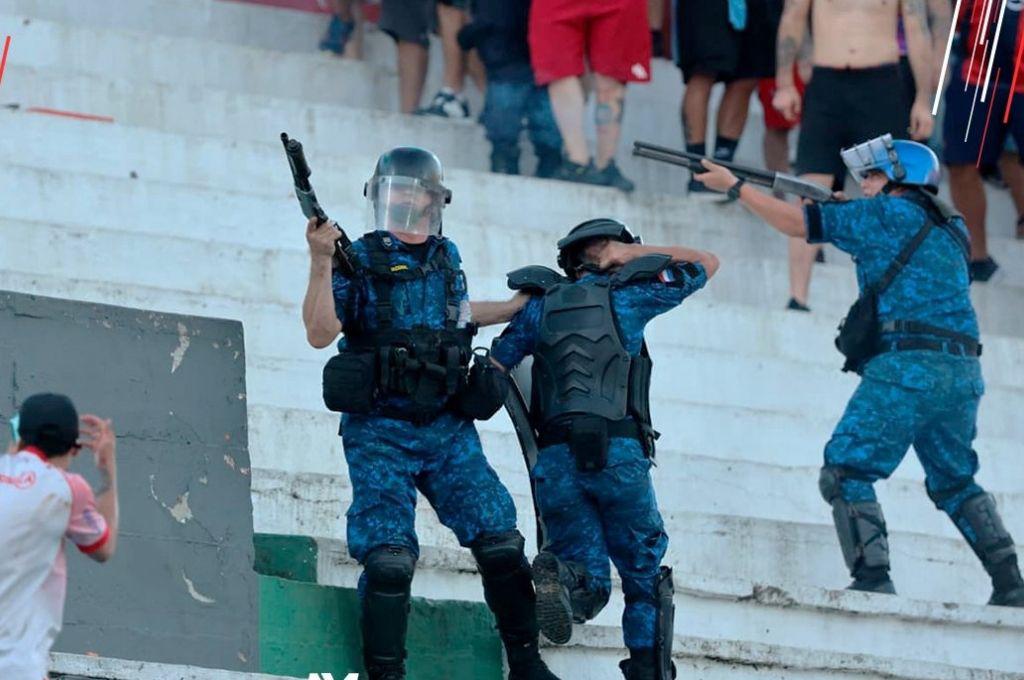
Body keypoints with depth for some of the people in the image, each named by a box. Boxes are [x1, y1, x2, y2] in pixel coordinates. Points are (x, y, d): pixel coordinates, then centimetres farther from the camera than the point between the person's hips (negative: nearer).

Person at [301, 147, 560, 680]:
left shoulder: (447, 257, 12)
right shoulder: (358, 261, -2)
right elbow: (320, 333, -14)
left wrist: (518, 307, 38)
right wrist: (321, 263, -25)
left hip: (448, 430, 4)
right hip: (380, 432, -4)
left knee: (499, 539, 1)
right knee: (389, 555, -11)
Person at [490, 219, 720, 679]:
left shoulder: (541, 304, 16)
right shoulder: (627, 296, 9)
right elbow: (706, 263, 20)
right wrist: (635, 253, 19)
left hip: (556, 462, 2)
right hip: (618, 454, -2)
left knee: (589, 587, 4)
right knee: (645, 579, 12)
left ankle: (557, 574, -29)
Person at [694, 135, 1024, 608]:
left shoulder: (891, 212, 2)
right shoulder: (949, 228, 22)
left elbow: (797, 224, 5)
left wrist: (735, 186, 15)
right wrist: (844, 209, 30)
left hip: (909, 366, -8)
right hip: (963, 374, 8)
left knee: (845, 473, -6)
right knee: (955, 482, 22)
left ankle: (873, 580, -19)